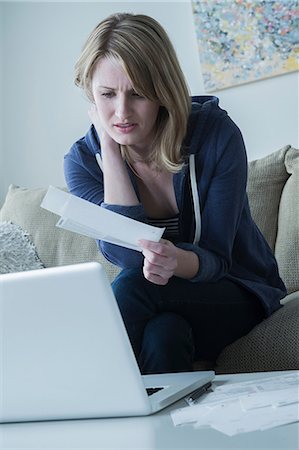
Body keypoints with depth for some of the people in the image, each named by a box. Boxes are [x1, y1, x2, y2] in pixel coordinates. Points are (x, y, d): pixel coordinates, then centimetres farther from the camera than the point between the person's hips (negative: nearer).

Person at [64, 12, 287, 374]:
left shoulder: (216, 134, -17)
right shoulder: (82, 160, -10)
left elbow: (216, 259, -17)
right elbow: (127, 253, -24)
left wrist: (179, 262, -42)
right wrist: (110, 149, -23)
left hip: (237, 294, -1)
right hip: (157, 304, 2)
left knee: (131, 287, -31)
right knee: (163, 334, -36)